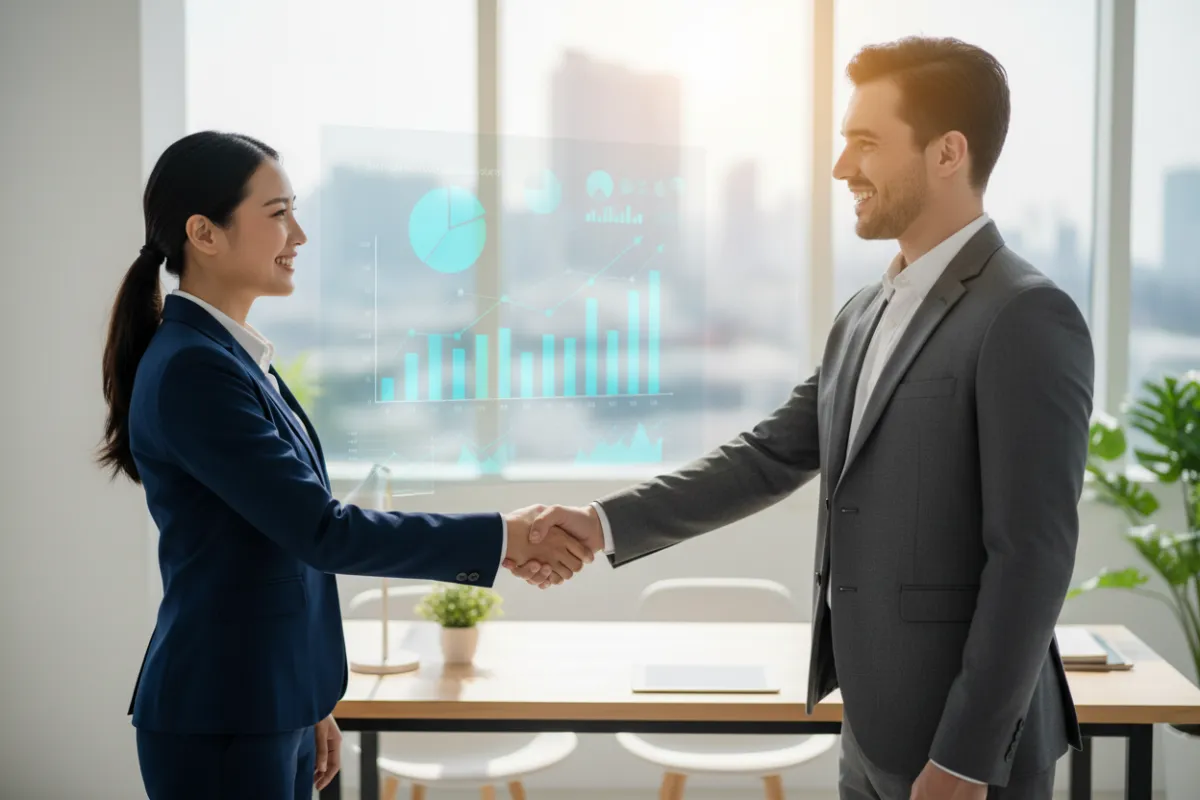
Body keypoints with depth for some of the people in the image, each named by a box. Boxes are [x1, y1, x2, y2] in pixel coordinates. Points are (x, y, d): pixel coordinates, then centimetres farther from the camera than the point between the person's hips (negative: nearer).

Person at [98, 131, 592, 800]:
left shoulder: (231, 356, 10)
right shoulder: (191, 369, -18)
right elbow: (322, 531, -21)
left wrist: (311, 706, 18)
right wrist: (502, 537, -18)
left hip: (269, 708, 8)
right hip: (221, 726, -8)